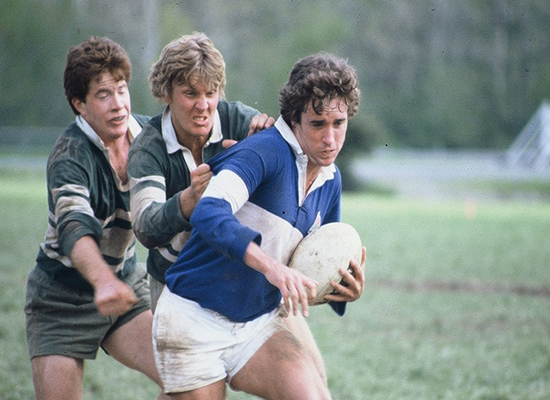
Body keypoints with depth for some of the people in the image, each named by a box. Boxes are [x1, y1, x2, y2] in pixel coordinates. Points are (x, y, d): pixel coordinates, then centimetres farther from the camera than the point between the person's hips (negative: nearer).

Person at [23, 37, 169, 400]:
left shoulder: (145, 133, -4)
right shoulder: (70, 155, -22)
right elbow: (74, 226, -40)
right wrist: (103, 281, -60)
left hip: (126, 285, 5)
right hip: (62, 298, -5)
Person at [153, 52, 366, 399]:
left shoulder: (331, 180, 9)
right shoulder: (265, 152, -17)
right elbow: (208, 213, -35)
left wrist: (344, 289, -2)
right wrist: (271, 265, -46)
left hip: (259, 324, 6)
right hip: (196, 322, -6)